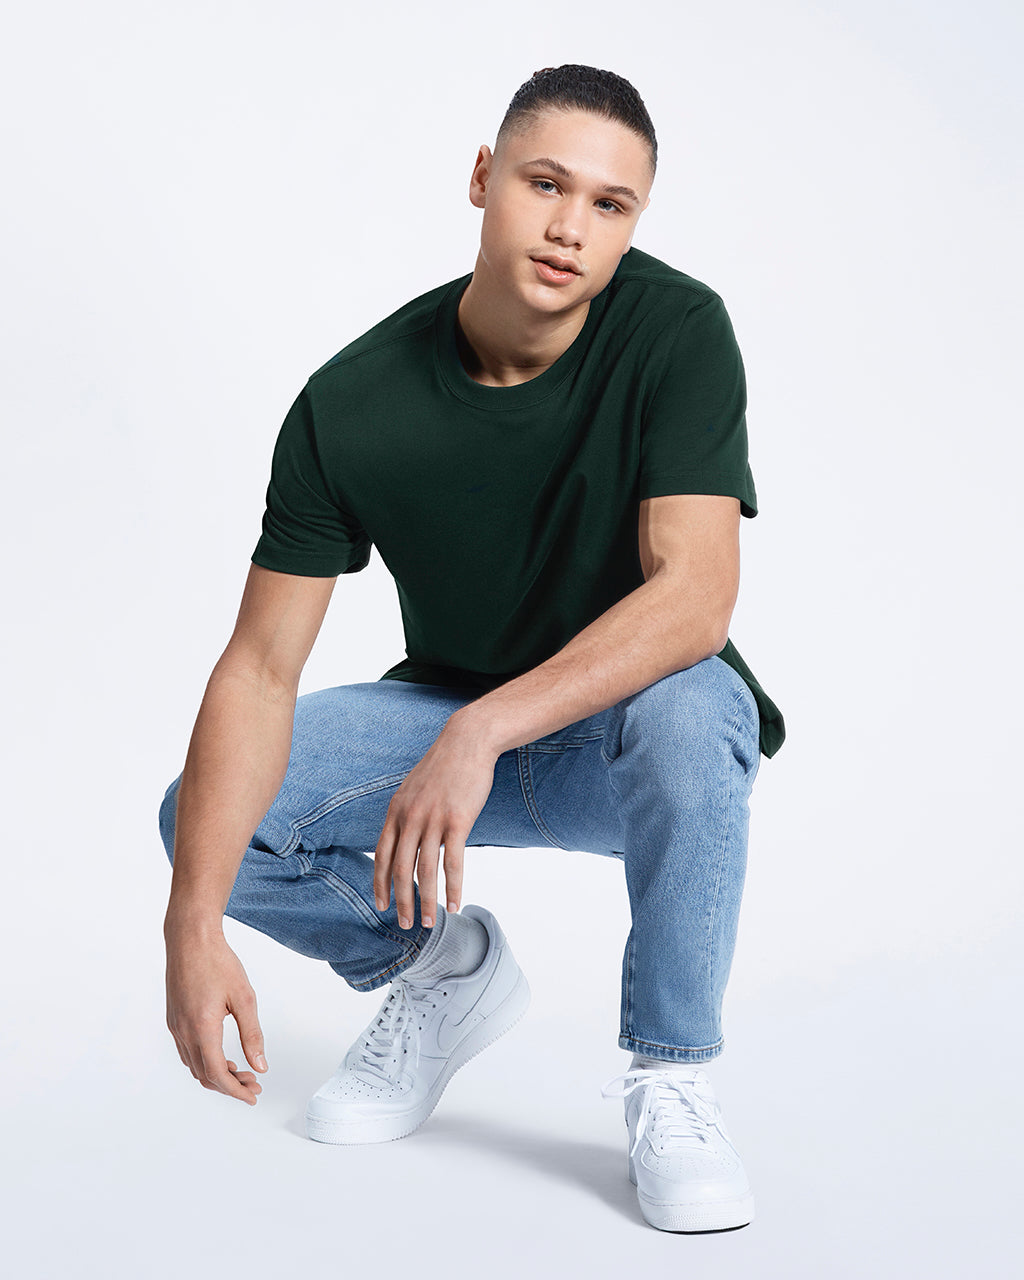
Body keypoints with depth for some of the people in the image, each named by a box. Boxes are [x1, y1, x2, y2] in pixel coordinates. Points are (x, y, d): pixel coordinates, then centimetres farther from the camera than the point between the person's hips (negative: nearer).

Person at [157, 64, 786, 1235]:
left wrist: (483, 733, -44)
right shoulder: (354, 403, -17)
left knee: (683, 704, -38)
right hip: (448, 718, 3)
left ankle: (669, 1083, -16)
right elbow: (260, 665, -18)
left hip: (635, 729, -2)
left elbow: (695, 597, -31)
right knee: (205, 819, -19)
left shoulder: (676, 330, -21)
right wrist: (194, 925, -30)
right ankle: (443, 968, 11)